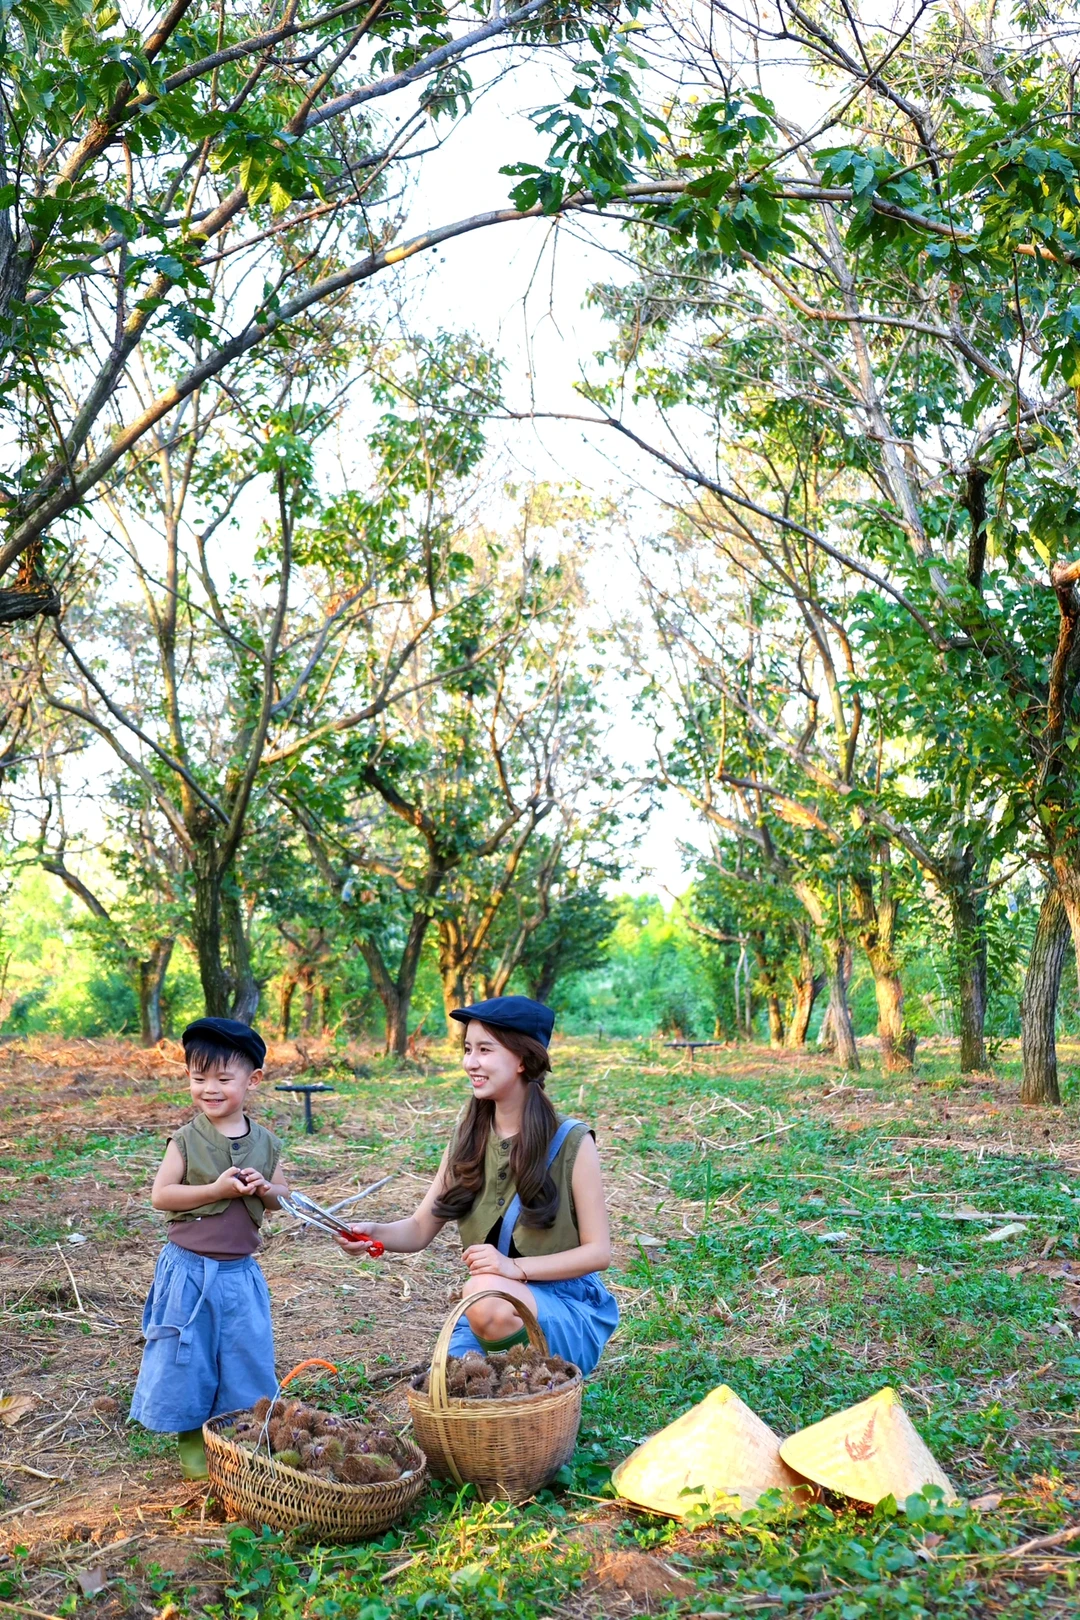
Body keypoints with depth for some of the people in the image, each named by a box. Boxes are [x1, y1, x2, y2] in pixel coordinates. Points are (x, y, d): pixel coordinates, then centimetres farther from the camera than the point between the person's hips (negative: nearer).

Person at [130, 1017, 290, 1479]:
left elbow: (280, 1195, 11)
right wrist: (217, 1189, -22)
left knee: (247, 1355, 9)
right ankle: (191, 1441, 25)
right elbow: (160, 1195, -12)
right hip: (190, 1269, -2)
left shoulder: (264, 1142, 0)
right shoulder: (187, 1140, -9)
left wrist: (264, 1188, -13)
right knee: (188, 1356, 7)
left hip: (241, 1272, 3)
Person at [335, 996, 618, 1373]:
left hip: (567, 1314, -3)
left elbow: (598, 1252, -10)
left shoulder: (570, 1142, -11)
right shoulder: (467, 1137, 3)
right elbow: (420, 1229, 3)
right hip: (488, 1313, 3)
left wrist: (515, 1267, -24)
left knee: (485, 1294, -32)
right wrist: (375, 1232, -19)